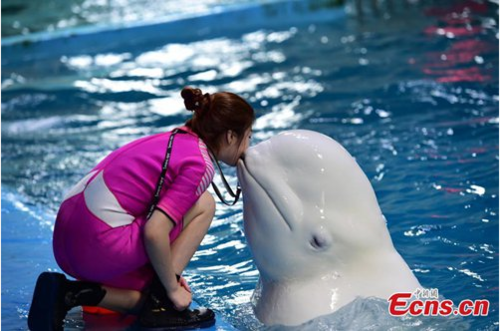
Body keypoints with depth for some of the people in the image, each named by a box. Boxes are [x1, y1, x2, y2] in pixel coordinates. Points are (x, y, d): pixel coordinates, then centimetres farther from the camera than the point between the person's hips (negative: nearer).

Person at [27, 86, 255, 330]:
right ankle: (160, 303, 1)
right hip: (102, 246, -9)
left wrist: (168, 272, 26)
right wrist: (172, 288, -5)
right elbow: (154, 233, -19)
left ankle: (69, 293, 5)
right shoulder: (200, 165, -10)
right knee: (204, 205, 2)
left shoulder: (172, 139, 18)